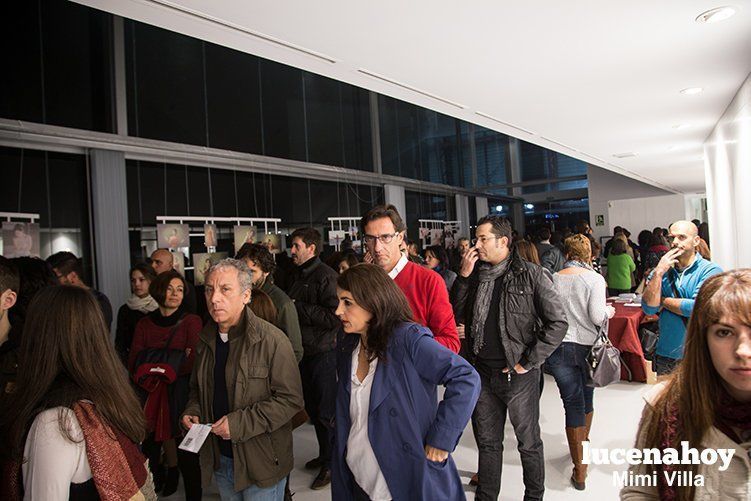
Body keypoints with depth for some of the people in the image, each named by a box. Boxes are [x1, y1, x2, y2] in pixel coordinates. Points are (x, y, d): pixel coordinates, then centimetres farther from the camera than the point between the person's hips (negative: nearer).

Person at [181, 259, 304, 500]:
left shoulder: (272, 340, -19)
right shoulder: (206, 340, 3)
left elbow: (291, 399, -20)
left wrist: (240, 423, -23)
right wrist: (192, 412, -2)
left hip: (261, 462, -6)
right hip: (218, 459, 6)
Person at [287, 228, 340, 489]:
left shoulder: (326, 276, -16)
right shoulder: (300, 275, 12)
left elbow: (335, 317, -25)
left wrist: (297, 307, -19)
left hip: (323, 353, -9)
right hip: (304, 352, 9)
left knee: (325, 412, 4)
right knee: (312, 408, 19)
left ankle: (331, 463, 22)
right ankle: (324, 455, 36)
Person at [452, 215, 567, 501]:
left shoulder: (531, 275, -9)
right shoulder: (475, 275, 5)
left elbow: (558, 323, -11)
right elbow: (456, 315, 1)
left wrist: (528, 363, -12)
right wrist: (463, 276, -8)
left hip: (518, 375, -4)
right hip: (482, 373, 4)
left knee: (529, 443, 15)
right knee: (487, 443, 18)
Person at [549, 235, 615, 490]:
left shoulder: (554, 279, -1)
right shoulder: (595, 278, -6)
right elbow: (597, 317, -12)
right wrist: (609, 311, 9)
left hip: (559, 347, 0)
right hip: (587, 346, 0)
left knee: (573, 403, 5)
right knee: (587, 397, 21)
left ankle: (580, 469, 10)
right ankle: (584, 443, 45)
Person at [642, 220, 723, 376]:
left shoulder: (711, 270, -9)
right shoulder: (660, 271, 4)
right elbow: (649, 308, -8)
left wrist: (663, 301, -7)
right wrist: (659, 272, -14)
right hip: (665, 354, 4)